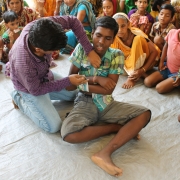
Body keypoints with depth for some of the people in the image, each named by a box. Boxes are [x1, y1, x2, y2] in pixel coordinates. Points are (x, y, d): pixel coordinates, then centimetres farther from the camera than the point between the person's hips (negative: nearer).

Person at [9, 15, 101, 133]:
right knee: (54, 126, -9)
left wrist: (89, 51, -30)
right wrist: (68, 81, -24)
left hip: (45, 75, 6)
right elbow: (36, 90, -25)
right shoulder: (23, 63, -44)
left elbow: (73, 21, -23)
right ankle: (20, 99, 7)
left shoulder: (41, 28, -34)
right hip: (31, 87, -6)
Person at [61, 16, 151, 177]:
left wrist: (81, 83, -13)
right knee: (69, 134, -31)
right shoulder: (82, 49, -6)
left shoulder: (117, 55, -5)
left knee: (144, 114, -19)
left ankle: (105, 153, -31)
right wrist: (96, 79, -15)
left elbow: (109, 89, -12)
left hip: (107, 104, 2)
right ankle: (122, 128, -12)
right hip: (85, 103, -1)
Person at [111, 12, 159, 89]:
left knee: (138, 39, -29)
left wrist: (143, 70, -31)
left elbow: (154, 52, -22)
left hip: (143, 61, -2)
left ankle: (132, 77, -28)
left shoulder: (137, 34, -24)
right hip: (128, 62, 3)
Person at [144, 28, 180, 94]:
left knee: (159, 88, -19)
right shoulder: (172, 32, -13)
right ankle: (167, 79, 15)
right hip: (167, 67, 6)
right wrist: (161, 62, 8)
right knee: (147, 82, -3)